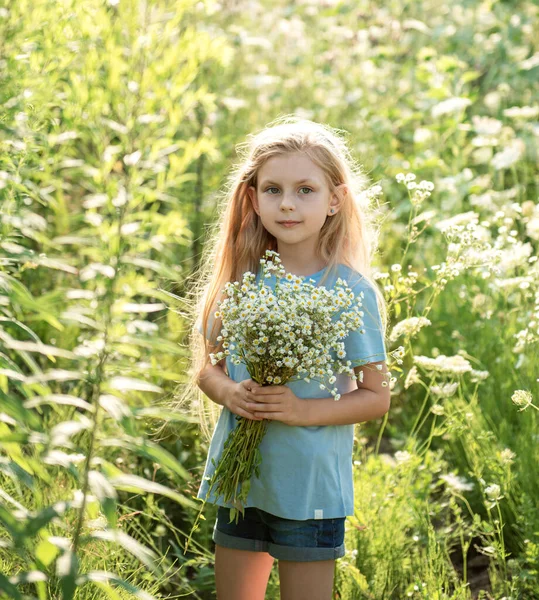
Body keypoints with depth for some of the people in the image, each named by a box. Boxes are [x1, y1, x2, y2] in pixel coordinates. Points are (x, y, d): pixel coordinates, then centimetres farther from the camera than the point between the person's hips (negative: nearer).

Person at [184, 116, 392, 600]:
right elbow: (206, 367, 10)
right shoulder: (241, 279, 3)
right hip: (238, 475, 4)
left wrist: (303, 410, -21)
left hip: (310, 485, -4)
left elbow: (377, 397, -7)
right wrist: (229, 392, -12)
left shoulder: (351, 291, -10)